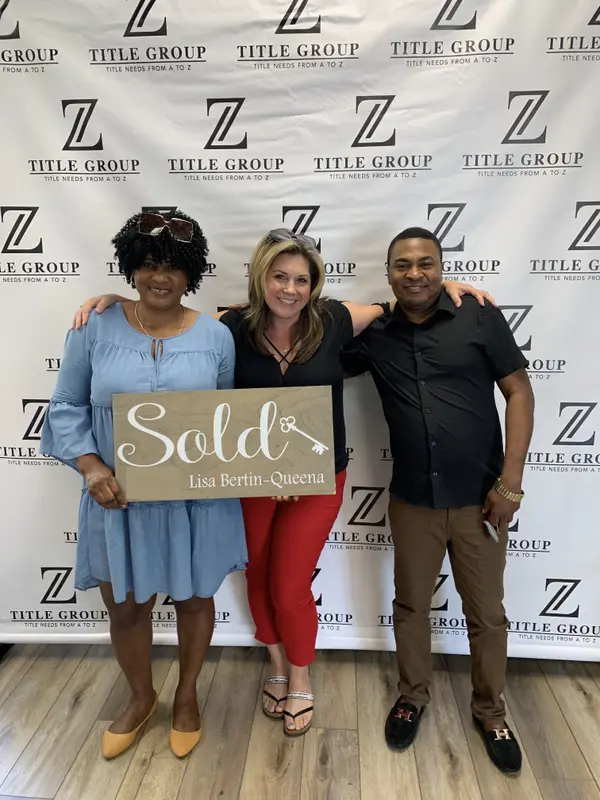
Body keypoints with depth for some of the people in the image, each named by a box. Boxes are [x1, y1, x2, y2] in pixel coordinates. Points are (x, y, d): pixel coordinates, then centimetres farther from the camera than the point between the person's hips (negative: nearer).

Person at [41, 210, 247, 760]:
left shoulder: (215, 336, -4)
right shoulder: (95, 329, -5)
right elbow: (67, 407, 0)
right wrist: (91, 468, -14)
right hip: (119, 499, 1)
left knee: (194, 599, 17)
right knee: (125, 607, 16)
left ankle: (187, 694, 47)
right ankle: (141, 698, 47)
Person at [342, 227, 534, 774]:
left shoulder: (481, 318, -6)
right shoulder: (374, 335, 1)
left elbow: (519, 393, -5)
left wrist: (510, 482, -10)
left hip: (480, 497, -1)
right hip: (412, 500, 2)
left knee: (487, 613, 14)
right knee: (410, 605, 17)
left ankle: (490, 712, 39)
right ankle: (413, 696, 42)